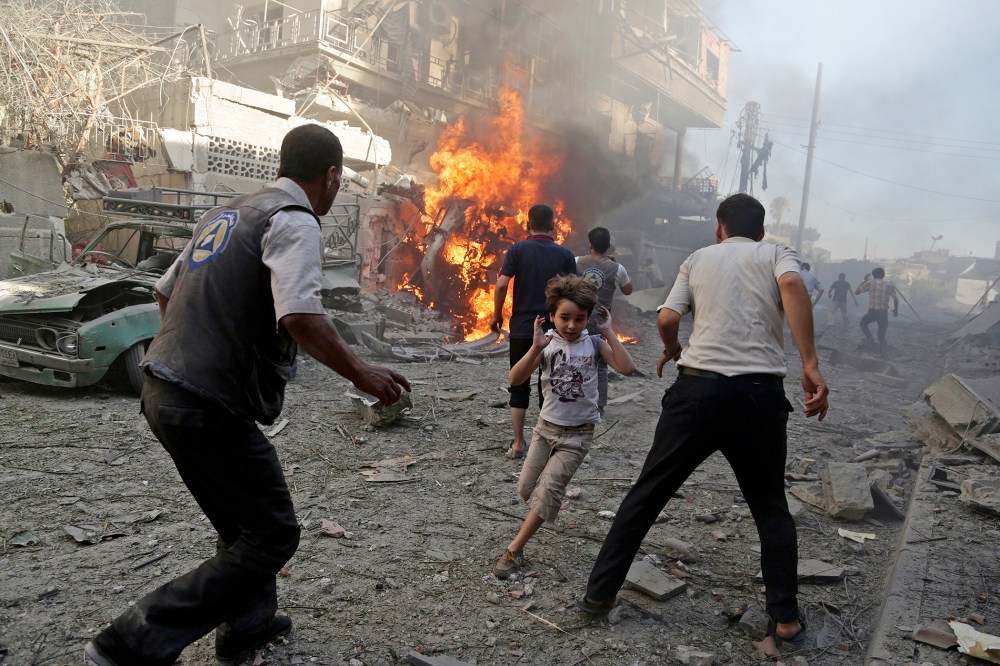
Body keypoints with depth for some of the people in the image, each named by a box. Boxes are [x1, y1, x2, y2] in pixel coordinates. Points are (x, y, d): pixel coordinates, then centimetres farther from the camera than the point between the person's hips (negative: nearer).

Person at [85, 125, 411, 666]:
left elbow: (166, 290, 23)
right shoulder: (294, 222, -12)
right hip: (209, 408, -10)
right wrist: (360, 374, -16)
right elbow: (300, 316, -27)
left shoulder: (227, 212, 15)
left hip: (162, 391, 10)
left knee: (244, 518, 25)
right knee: (272, 535, 2)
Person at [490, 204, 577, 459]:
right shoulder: (565, 254, 2)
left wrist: (497, 315, 0)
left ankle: (518, 444, 12)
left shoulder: (518, 249, -3)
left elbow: (502, 284, -12)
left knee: (520, 386, 10)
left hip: (522, 328, -1)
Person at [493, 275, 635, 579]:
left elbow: (626, 368, -21)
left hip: (577, 433, -2)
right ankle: (544, 513, 44)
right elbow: (515, 379, -19)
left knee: (548, 489, -12)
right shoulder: (547, 343, -9)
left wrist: (608, 331, -21)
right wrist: (535, 348, -32)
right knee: (526, 488, 9)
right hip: (546, 427, 2)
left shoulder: (593, 343, -8)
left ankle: (514, 550, -2)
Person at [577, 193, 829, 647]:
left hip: (697, 388, 0)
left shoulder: (699, 258, 17)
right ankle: (785, 616, 22)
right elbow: (792, 285, -10)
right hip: (760, 393, 0)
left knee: (646, 494, 11)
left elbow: (666, 320, 4)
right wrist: (810, 365, -14)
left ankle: (599, 593, 17)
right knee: (771, 508, 20)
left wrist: (673, 352, 26)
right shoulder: (776, 253, 15)